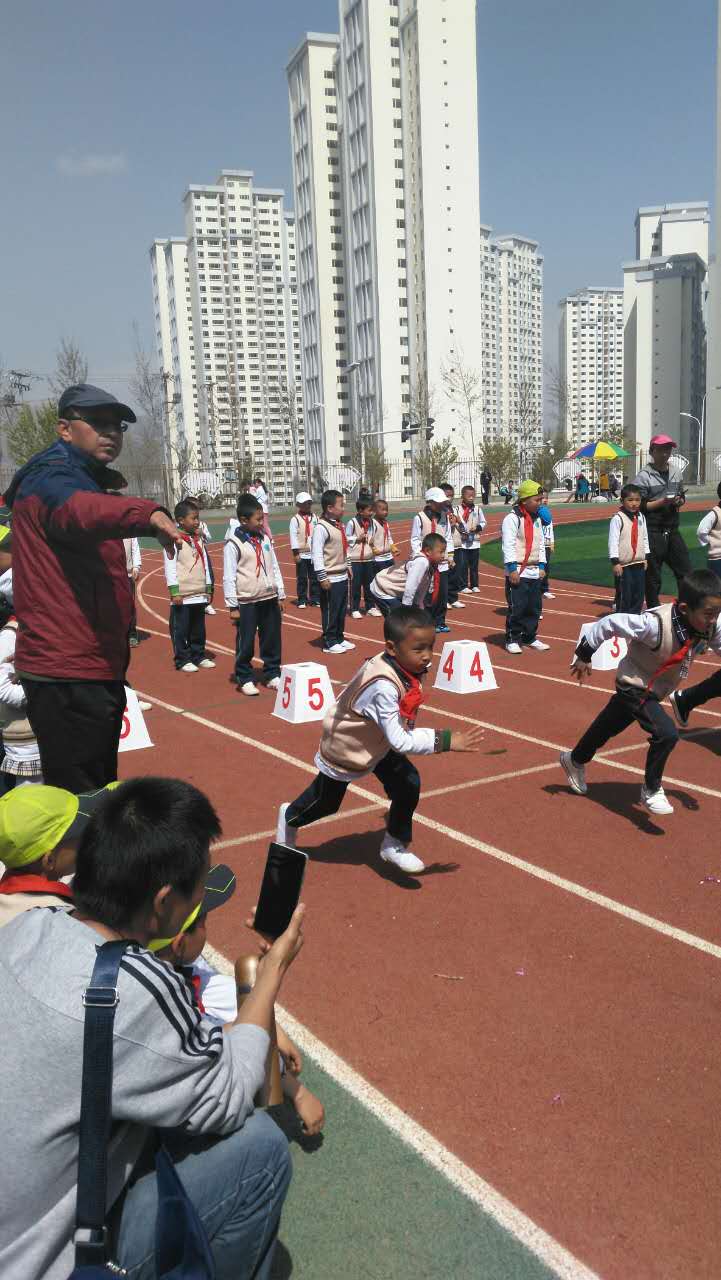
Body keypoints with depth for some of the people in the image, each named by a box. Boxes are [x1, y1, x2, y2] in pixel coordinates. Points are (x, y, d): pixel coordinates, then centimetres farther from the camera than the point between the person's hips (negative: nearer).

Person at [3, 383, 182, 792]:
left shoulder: (86, 481, 20)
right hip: (69, 676, -10)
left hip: (96, 669, 10)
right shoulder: (50, 479, -13)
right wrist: (146, 513, -57)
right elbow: (79, 510, -38)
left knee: (101, 793, 20)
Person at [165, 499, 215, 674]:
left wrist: (208, 589, 14)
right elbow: (170, 566, -13)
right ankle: (182, 660, 9)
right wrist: (174, 592, -16)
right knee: (181, 630, 1)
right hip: (183, 595, -6)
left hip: (200, 594, 7)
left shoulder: (199, 540, 12)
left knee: (199, 629, 14)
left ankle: (199, 656, 25)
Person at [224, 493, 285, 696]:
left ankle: (272, 675, 25)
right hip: (247, 602, -5)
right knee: (246, 643, 1)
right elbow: (229, 576, -9)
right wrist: (232, 606, -10)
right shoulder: (233, 543, -10)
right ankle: (244, 679, 14)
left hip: (269, 599, 5)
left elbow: (275, 567, 14)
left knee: (272, 640, 11)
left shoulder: (265, 538, 8)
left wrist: (280, 595, 12)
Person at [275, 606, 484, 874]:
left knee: (408, 785, -6)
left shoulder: (407, 666, -20)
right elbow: (399, 741, -44)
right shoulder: (383, 687, -44)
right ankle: (290, 817, 48)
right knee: (326, 801, 16)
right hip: (345, 749, -6)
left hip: (378, 743, 6)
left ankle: (394, 846, 15)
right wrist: (445, 741, -47)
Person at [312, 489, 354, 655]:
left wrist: (347, 566, 21)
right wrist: (322, 578, -21)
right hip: (331, 579, -9)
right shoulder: (321, 527, -17)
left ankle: (339, 638, 28)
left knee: (342, 610, 16)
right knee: (330, 612, 0)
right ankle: (329, 643, 9)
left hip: (342, 576, 9)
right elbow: (317, 553, -20)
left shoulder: (339, 525, 11)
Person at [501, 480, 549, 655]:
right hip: (518, 572, -8)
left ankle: (530, 637, 22)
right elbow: (508, 545, -15)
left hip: (534, 571, 8)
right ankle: (512, 640, 5)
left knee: (534, 607, 10)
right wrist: (512, 568, -18)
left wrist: (542, 566, 13)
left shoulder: (537, 519, 15)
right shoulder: (512, 518, -10)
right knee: (516, 607, -5)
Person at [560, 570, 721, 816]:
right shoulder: (656, 623, -36)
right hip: (634, 687, -7)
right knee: (666, 734, -22)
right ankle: (651, 791, 1)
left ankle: (575, 760, 50)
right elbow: (612, 623, -28)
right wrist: (584, 655, -17)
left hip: (657, 691, 7)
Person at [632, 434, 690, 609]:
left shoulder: (677, 472, 11)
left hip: (673, 529, 6)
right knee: (653, 574, 1)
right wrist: (662, 502, -22)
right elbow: (639, 506, -12)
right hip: (653, 532, -6)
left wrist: (679, 501, -3)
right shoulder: (643, 476, -9)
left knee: (685, 570, 8)